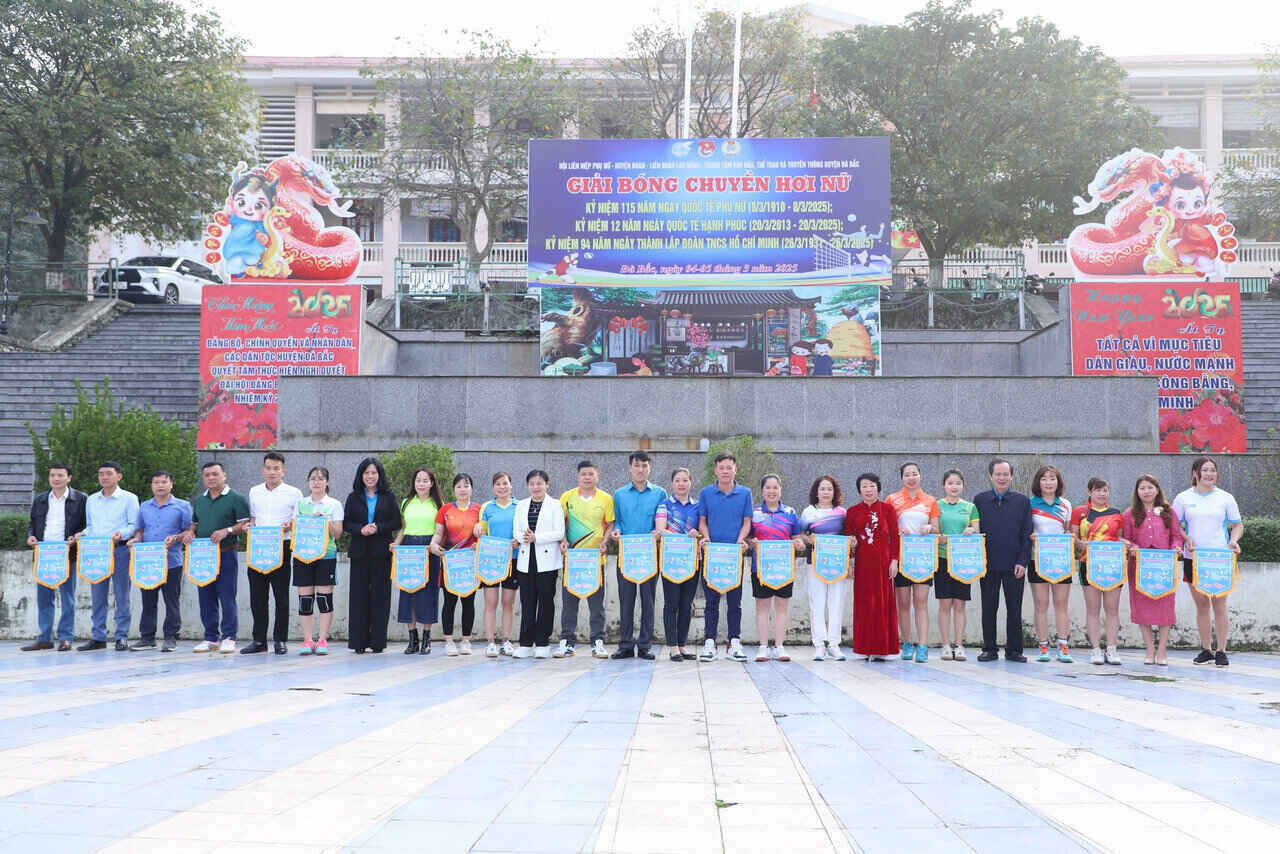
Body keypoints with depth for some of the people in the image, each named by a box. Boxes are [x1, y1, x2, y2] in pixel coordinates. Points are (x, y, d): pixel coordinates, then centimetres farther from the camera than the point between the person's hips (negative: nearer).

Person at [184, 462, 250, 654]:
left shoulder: (236, 498, -2)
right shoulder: (199, 500, 17)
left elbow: (245, 524, -6)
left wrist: (227, 531, -19)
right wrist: (190, 533, 5)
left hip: (225, 553, -6)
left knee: (227, 597, -5)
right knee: (206, 598, 7)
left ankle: (228, 638, 1)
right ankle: (210, 638, 14)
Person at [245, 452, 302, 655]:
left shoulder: (293, 493, 2)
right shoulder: (254, 492, 14)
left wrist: (289, 527, -16)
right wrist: (249, 525, 1)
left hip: (281, 548, -4)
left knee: (281, 596, 0)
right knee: (257, 596, 5)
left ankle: (280, 640, 7)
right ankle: (259, 640, 11)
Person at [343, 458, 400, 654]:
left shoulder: (388, 496, 7)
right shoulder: (354, 497, 10)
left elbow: (396, 522, 2)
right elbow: (345, 523, 7)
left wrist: (378, 528, -13)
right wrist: (360, 529, -11)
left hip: (381, 552, -1)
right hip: (360, 552, 1)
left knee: (380, 596, -1)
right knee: (359, 595, -1)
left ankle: (378, 641, 5)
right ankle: (359, 641, 3)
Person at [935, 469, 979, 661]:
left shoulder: (970, 507, 11)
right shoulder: (936, 505, 7)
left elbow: (977, 531, 7)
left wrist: (971, 531, -15)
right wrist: (939, 538, -17)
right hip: (943, 558, -1)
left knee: (959, 604, 2)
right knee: (945, 604, -2)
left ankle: (959, 645, 5)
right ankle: (946, 645, 2)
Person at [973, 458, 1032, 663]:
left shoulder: (1022, 500, 4)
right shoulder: (980, 500, 5)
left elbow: (1027, 534, 2)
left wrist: (1022, 562, -7)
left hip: (1014, 565, 0)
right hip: (988, 564, 1)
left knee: (1014, 609, 4)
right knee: (988, 608, 5)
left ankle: (1013, 650, 13)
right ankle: (989, 649, 13)